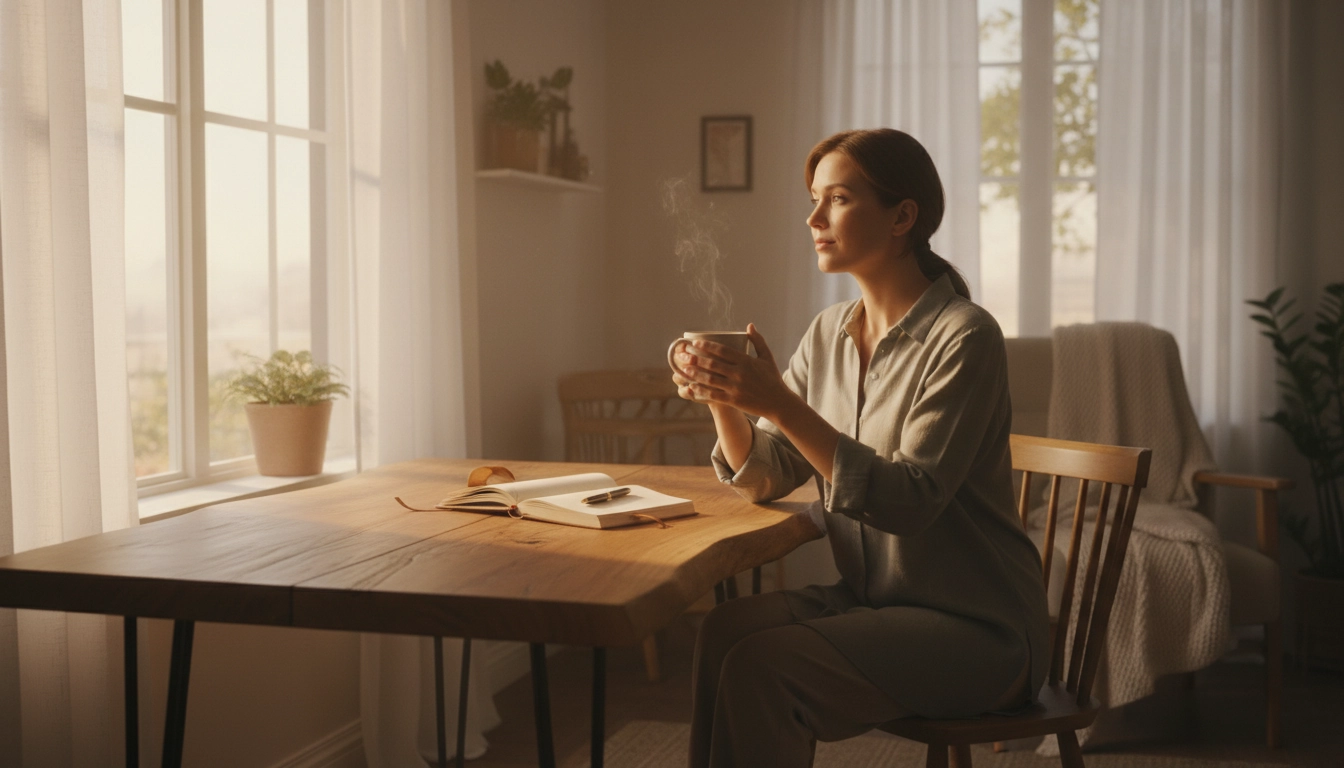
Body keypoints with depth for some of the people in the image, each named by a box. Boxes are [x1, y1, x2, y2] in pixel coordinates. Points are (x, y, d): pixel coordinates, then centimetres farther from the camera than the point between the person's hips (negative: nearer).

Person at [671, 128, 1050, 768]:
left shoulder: (964, 337, -15)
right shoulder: (829, 333, 7)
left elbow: (911, 502, -25)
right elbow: (767, 478, 4)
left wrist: (781, 404, -31)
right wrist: (721, 400, -16)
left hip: (974, 625, -6)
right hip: (870, 598, 6)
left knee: (762, 666, -23)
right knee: (725, 629, -18)